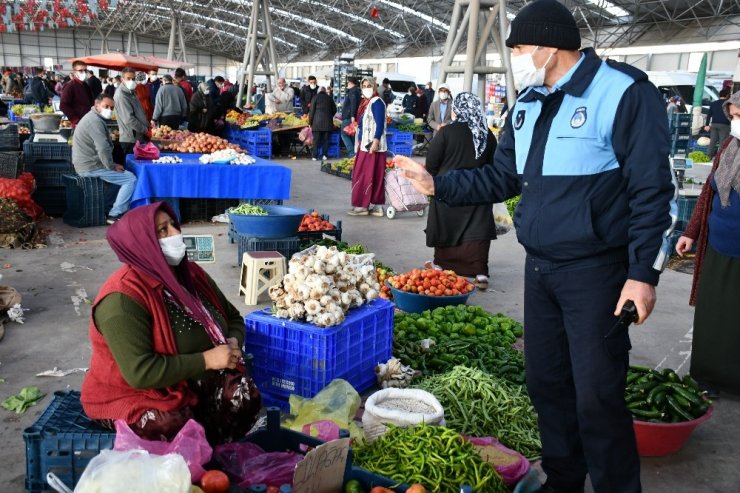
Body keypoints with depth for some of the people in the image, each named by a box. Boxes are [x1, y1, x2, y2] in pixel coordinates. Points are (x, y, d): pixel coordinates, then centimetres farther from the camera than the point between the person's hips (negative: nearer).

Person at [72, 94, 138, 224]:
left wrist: (112, 164, 9)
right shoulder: (95, 121, -18)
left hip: (88, 164, 11)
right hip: (90, 167, -11)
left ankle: (121, 209, 19)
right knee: (131, 179, -10)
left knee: (126, 174, 20)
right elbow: (103, 149, -27)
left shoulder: (94, 118, 17)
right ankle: (115, 215, -8)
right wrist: (112, 166, -13)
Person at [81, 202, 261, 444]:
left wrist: (233, 342, -10)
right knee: (181, 430, -35)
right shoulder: (123, 298, -24)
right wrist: (206, 360, -26)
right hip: (133, 396, -6)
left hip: (191, 382, 7)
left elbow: (233, 317, 14)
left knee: (243, 395, -21)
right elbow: (140, 372, -31)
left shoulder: (190, 273, 1)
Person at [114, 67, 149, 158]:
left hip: (138, 137, 9)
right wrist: (145, 129, -12)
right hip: (130, 139, -9)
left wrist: (147, 125, 9)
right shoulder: (121, 95, -15)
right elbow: (129, 119, -21)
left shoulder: (131, 92, 14)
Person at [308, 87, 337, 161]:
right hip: (327, 122, 2)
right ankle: (324, 155, 3)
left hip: (317, 122, -2)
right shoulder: (329, 98, 8)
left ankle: (315, 156, 0)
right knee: (326, 139, 7)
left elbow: (311, 111, -1)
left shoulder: (315, 98, 1)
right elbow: (334, 109, 16)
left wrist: (310, 122, 4)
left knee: (316, 139, 1)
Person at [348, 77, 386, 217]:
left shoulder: (377, 102, -10)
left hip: (372, 145, -9)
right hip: (365, 144, 9)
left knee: (365, 175, -6)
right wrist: (359, 143, 19)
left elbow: (380, 123, -19)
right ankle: (377, 206, 12)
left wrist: (376, 141, -26)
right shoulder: (366, 102, 16)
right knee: (374, 176, 9)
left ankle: (362, 206, -1)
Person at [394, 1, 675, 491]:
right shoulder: (527, 104, 11)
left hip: (597, 271, -7)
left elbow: (653, 192, -14)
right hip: (539, 267, 8)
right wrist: (438, 184, 5)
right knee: (546, 381, 16)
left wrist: (644, 274, -17)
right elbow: (503, 177, 15)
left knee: (597, 396, -3)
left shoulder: (625, 93, -13)